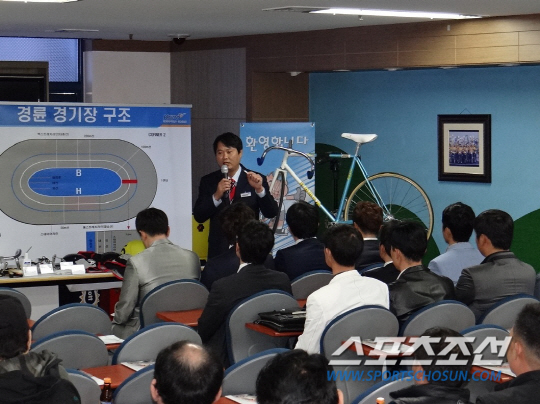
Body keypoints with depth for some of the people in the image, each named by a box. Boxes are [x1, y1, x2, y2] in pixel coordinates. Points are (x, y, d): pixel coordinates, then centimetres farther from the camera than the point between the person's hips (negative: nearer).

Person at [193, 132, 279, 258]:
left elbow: (271, 213, -8)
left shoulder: (255, 179, 0)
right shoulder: (208, 181, 4)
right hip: (218, 250, 1)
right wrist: (216, 196, -18)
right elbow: (198, 216, -3)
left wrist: (259, 189, -24)